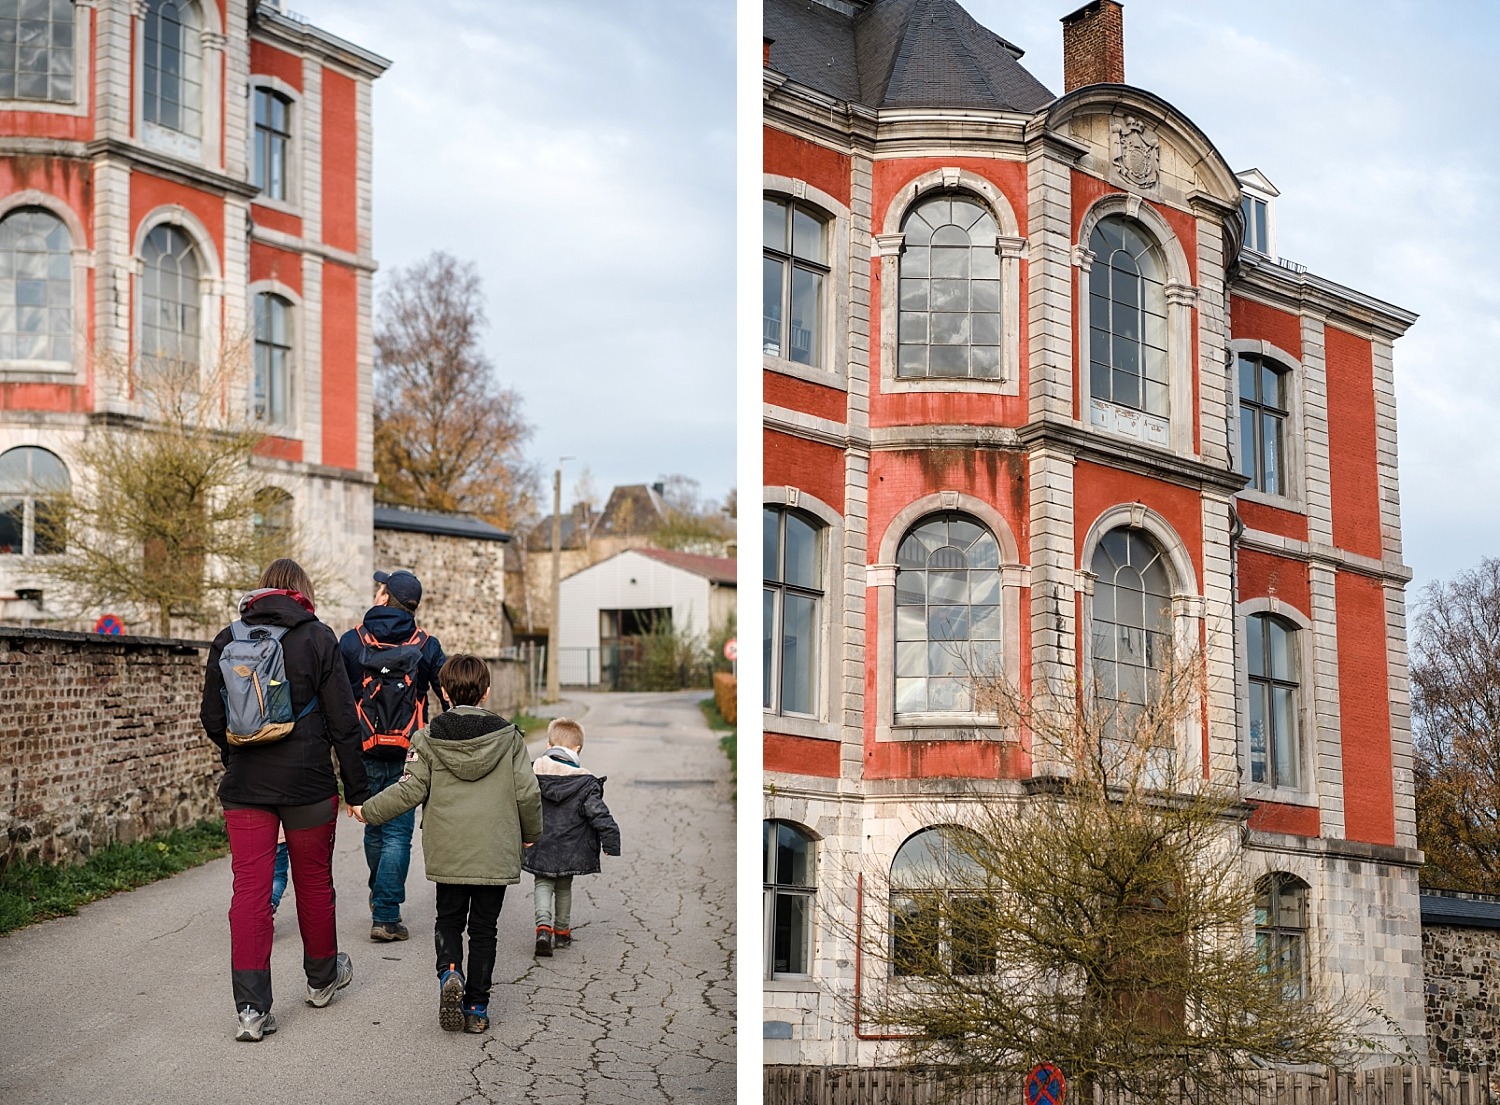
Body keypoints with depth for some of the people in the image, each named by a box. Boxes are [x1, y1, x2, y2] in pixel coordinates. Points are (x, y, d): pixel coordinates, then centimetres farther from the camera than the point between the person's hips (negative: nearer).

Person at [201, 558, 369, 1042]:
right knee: (314, 880, 16)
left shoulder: (227, 640, 4)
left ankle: (251, 1008, -9)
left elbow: (212, 719, 6)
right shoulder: (317, 637, -4)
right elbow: (342, 720, -5)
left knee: (250, 888, -1)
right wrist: (357, 788, 1)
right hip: (307, 782, -2)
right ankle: (322, 976, 36)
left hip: (244, 785, 2)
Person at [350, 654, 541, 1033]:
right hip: (497, 854, 0)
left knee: (449, 918, 17)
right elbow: (527, 792, -2)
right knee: (483, 927, 10)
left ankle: (449, 973, -10)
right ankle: (477, 1006, 11)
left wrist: (367, 811, 8)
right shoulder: (508, 737, -2)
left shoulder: (428, 738, -3)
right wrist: (530, 832, 16)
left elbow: (410, 791, -6)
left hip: (448, 853, 0)